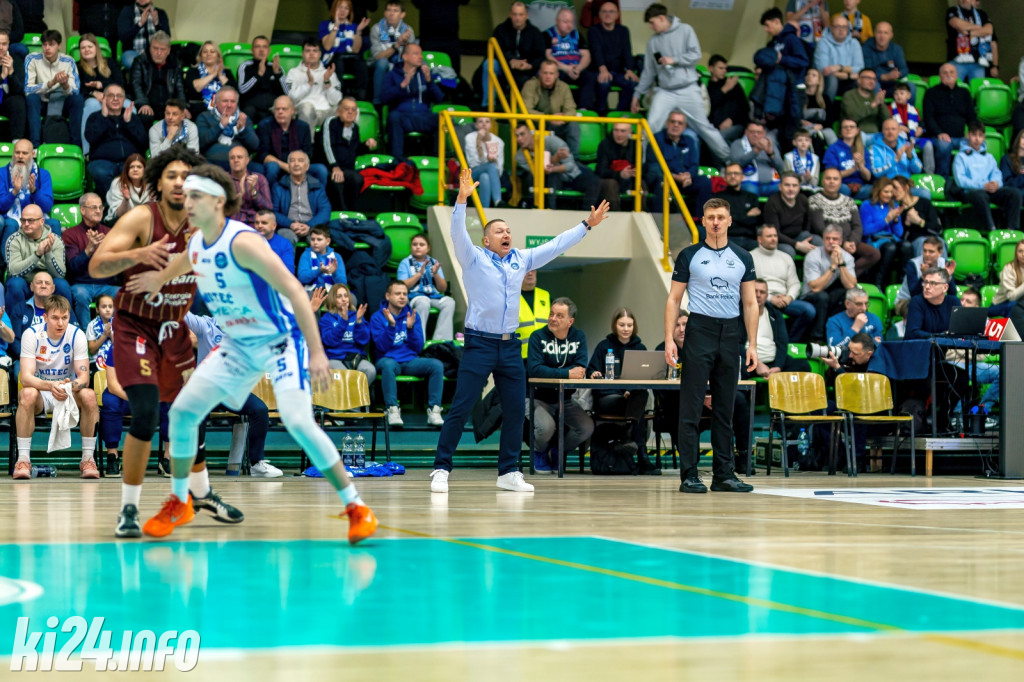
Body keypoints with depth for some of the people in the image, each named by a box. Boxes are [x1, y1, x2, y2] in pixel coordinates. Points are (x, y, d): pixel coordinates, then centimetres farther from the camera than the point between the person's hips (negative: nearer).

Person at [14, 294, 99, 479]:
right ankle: (23, 459, -29)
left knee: (89, 396, -31)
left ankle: (88, 458, -20)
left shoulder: (77, 335, -11)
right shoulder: (31, 335, -14)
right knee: (27, 394, -36)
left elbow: (84, 377, -15)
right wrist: (50, 386, -45)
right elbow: (26, 377, -24)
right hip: (41, 393, -1)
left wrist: (70, 386, -40)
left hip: (70, 393, 1)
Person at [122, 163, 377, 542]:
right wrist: (161, 278, 40)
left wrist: (317, 353, -33)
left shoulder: (241, 242, -25)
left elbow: (294, 291, -28)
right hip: (237, 345, 8)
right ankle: (179, 503, 20)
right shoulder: (196, 244, -1)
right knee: (182, 410, 1)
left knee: (298, 422, -24)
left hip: (281, 341, -8)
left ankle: (356, 508, -13)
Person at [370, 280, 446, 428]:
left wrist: (411, 328, -11)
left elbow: (418, 348, 5)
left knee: (436, 365, -24)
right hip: (389, 359, -3)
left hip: (410, 361, 3)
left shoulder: (412, 315, 11)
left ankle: (434, 410, -24)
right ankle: (392, 409, -36)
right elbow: (382, 347, -9)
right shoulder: (378, 318, 2)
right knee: (388, 364, -40)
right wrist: (391, 325, -20)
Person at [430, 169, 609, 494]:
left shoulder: (521, 260, 12)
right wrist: (462, 199, -30)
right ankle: (441, 469, -4)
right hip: (479, 344, -5)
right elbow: (458, 234, -17)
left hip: (510, 345, 6)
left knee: (516, 411, 6)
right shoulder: (474, 259, -2)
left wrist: (587, 225, 14)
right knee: (460, 408, -8)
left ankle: (508, 472, 16)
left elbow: (556, 245, 16)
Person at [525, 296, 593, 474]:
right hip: (538, 398, -4)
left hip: (565, 400, 4)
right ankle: (539, 453, 5)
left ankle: (557, 451, 13)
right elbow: (535, 370, -23)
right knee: (546, 427, -32)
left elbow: (581, 369, -10)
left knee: (587, 428, -18)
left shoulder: (578, 337, 3)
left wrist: (553, 374, -24)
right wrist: (567, 374, -27)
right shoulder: (538, 337, -9)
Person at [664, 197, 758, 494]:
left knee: (725, 408, 7)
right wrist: (669, 339, -7)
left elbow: (750, 303, 10)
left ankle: (723, 475, 12)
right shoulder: (689, 255, 3)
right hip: (699, 330, -3)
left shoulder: (742, 258, 10)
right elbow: (674, 299, 3)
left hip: (731, 335, 3)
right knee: (691, 407, -5)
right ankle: (689, 475, -3)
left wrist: (752, 344, 2)